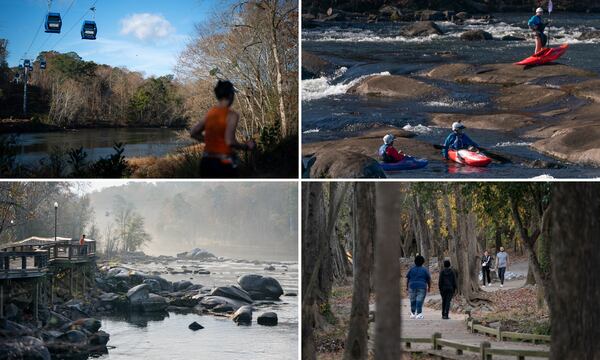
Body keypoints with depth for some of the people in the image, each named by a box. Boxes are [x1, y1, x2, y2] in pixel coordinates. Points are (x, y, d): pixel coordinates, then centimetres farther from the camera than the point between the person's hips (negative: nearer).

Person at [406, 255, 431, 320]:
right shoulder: (425, 270, -1)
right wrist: (429, 287, 13)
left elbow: (407, 279, 4)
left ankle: (413, 314, 14)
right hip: (422, 287, -2)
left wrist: (407, 286, 13)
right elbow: (429, 280, 2)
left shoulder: (411, 269, 2)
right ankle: (419, 314, -11)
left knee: (413, 301, 12)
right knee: (419, 301, -4)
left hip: (412, 287, 2)